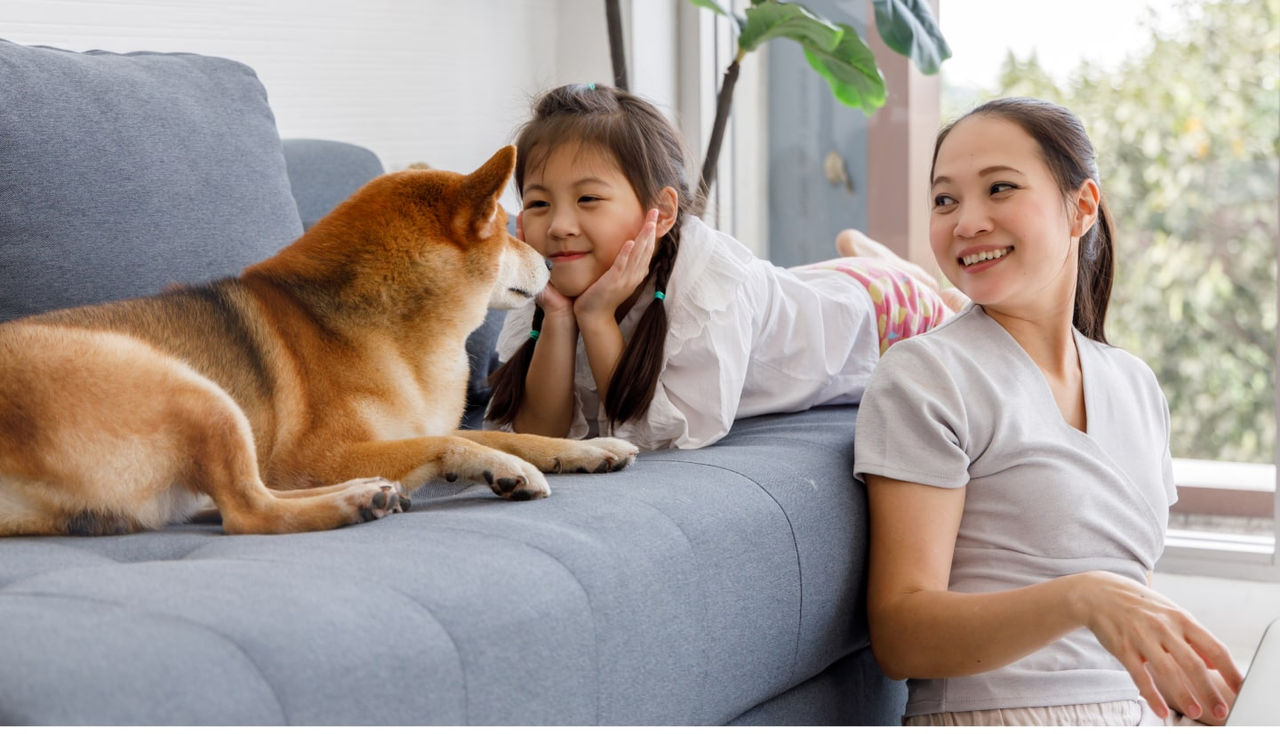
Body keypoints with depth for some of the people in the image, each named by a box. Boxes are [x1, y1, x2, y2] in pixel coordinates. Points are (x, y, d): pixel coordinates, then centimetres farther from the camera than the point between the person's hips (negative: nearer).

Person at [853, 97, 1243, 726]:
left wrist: (1214, 685, 2)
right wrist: (1081, 598, -24)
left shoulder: (1136, 386, 16)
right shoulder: (925, 376, -4)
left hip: (1136, 713, 6)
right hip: (993, 714, -6)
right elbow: (898, 637, -10)